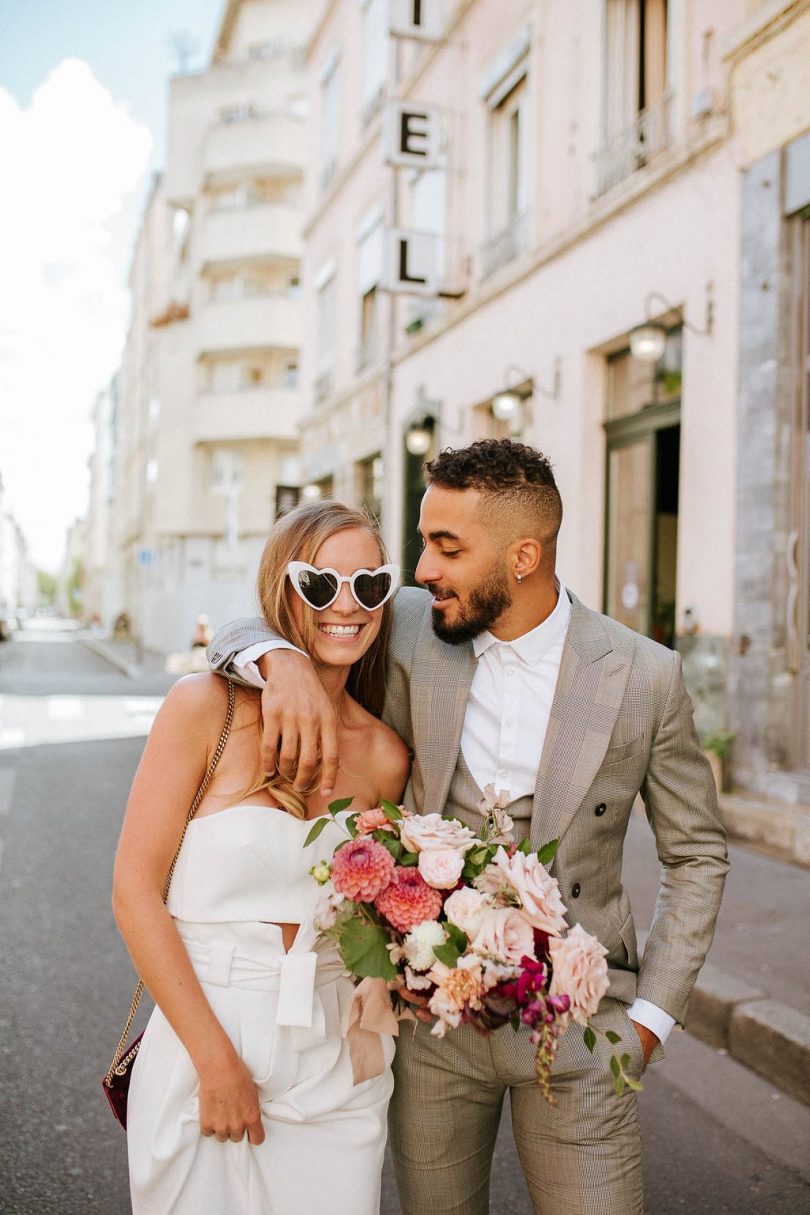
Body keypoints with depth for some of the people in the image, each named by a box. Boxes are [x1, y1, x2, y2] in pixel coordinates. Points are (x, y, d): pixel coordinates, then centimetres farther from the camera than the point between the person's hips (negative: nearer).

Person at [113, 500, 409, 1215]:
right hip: (199, 1038, -3)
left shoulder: (385, 758, 0)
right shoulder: (206, 707, -11)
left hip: (334, 1063, 3)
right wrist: (216, 1059, -13)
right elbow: (135, 890, -11)